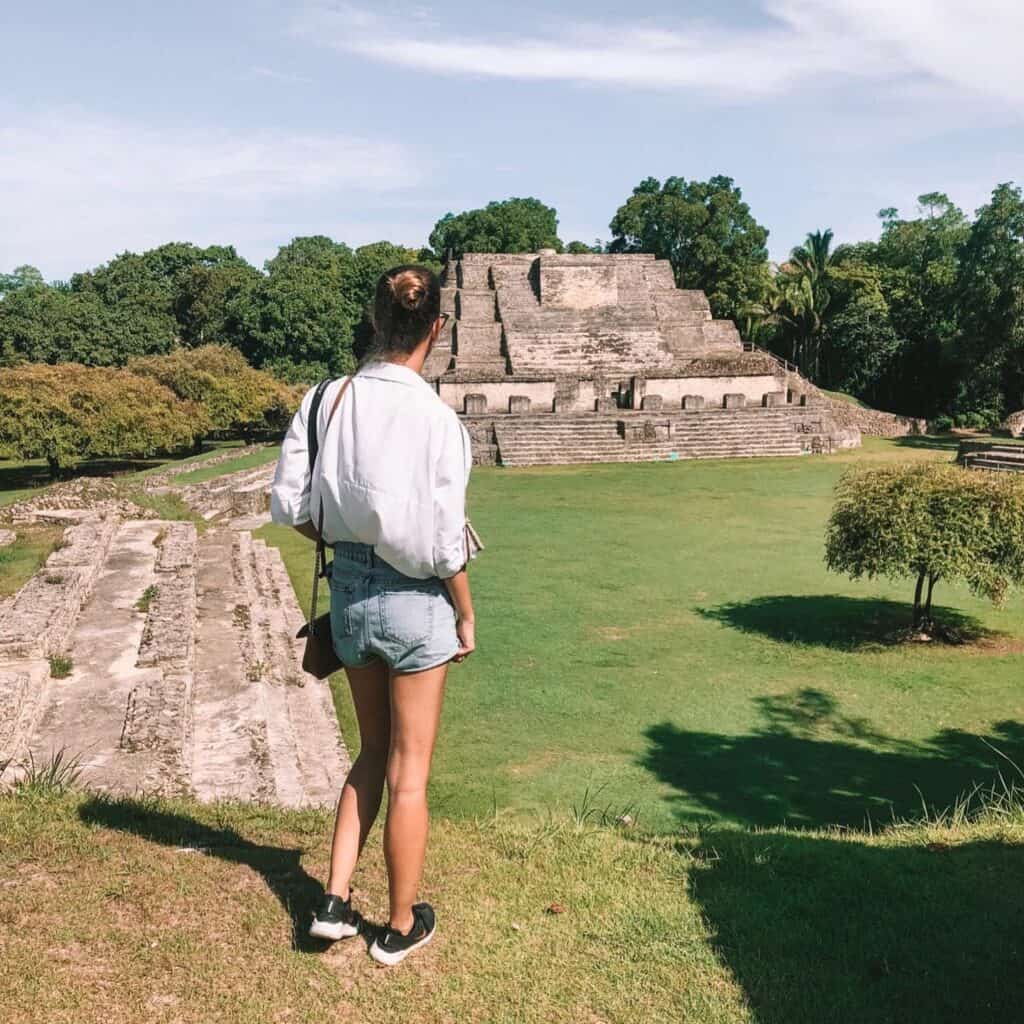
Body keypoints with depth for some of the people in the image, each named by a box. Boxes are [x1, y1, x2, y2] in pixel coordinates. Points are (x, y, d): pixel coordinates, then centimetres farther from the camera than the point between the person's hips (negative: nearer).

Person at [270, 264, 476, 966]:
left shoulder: (328, 400, -4)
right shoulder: (436, 418, -18)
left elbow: (290, 506, -1)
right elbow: (445, 545, -16)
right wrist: (467, 616, -1)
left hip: (350, 592, 5)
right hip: (416, 599, -5)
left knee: (372, 754, 24)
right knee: (409, 773, 11)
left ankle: (336, 901, 27)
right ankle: (402, 927, 29)